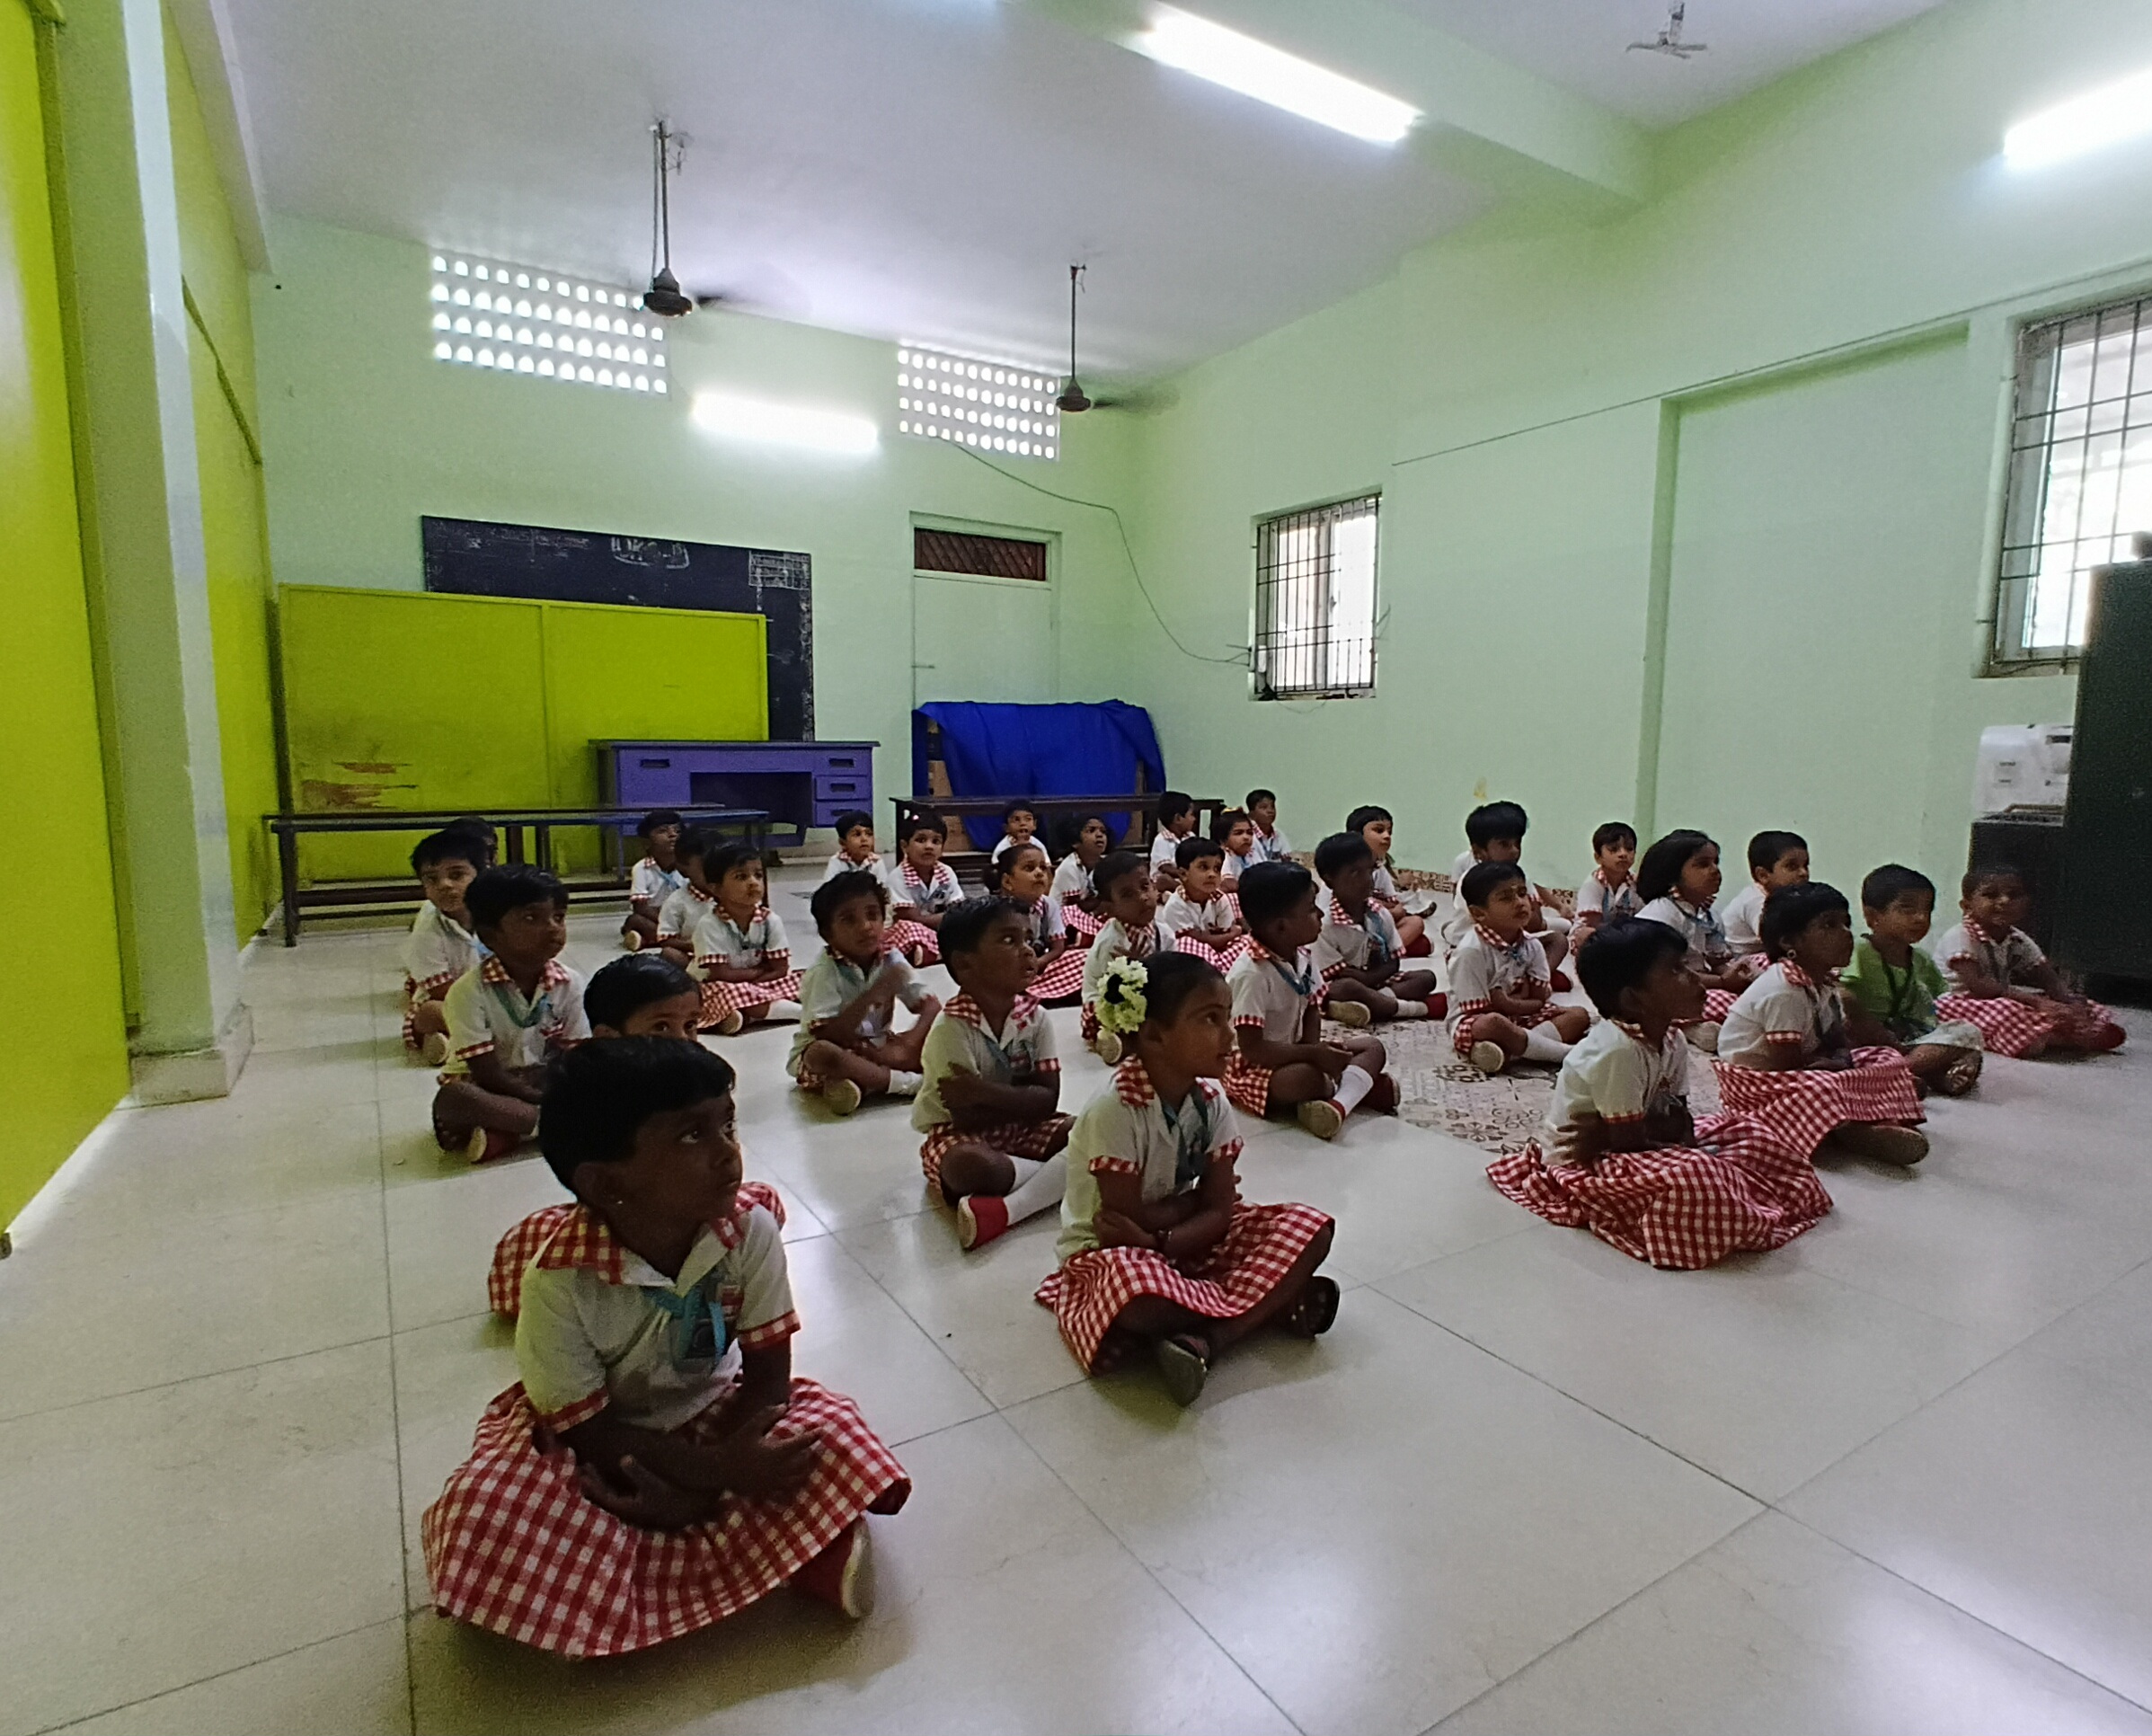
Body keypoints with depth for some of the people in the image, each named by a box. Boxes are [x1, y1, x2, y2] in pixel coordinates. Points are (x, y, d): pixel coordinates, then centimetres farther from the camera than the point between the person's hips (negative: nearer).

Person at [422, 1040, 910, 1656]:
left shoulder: (751, 1229, -23)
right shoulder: (562, 1280, -29)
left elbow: (768, 1374, -14)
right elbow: (588, 1428, -19)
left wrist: (698, 1484, -25)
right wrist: (718, 1470, -28)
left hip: (714, 1417, 0)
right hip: (605, 1436, 0)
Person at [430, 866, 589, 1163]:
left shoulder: (569, 984, -9)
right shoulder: (469, 991, -19)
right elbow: (489, 1076, -20)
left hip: (547, 1084, 4)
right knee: (451, 1098, -36)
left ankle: (500, 1136, -26)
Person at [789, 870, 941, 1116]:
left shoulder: (891, 959, -8)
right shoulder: (823, 971, -21)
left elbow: (932, 1005, -10)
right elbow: (826, 1034, -29)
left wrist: (911, 1043, -29)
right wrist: (874, 993, -35)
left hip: (877, 1048, 5)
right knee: (823, 1053, -40)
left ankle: (862, 1083, -26)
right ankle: (912, 1082, -29)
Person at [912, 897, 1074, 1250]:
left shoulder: (1034, 1017, -7)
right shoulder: (951, 1028, -22)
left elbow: (1047, 1101, -12)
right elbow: (968, 1118, -23)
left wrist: (986, 1093, -25)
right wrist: (1018, 1099, -14)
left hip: (1021, 1132, 6)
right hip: (958, 1137, -5)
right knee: (969, 1165, -39)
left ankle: (1005, 1210, -31)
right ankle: (1064, 1176, -13)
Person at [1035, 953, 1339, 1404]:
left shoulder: (1211, 1100, -8)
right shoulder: (1115, 1109, -26)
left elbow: (1219, 1212, -9)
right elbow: (1129, 1217, -21)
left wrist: (1154, 1239, -25)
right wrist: (1194, 1198, -8)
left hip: (1186, 1244, 6)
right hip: (1109, 1253, -6)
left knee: (1312, 1228, -9)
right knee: (1135, 1292, -42)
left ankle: (1205, 1340, -22)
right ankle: (1272, 1303, -15)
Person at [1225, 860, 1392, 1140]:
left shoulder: (1303, 954, -3)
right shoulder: (1251, 974, -28)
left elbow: (1311, 1010, 6)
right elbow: (1252, 1049, -29)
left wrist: (1314, 1050, -14)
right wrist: (1313, 1054, -27)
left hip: (1292, 1054, 9)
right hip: (1251, 1068, -9)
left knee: (1372, 1048, 1)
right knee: (1307, 1078, -38)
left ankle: (1338, 1104, -27)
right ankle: (1361, 1086, -7)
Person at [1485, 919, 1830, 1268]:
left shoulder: (1672, 1041, -3)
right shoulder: (1617, 1051, -29)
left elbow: (1681, 1124, -2)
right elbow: (1630, 1144, -23)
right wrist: (1699, 1157, -11)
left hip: (1617, 1148, 10)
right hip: (1579, 1164, -10)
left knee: (1742, 1130, 8)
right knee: (1689, 1180, -33)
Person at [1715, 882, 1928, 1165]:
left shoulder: (1823, 982, 7)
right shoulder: (1783, 991, -24)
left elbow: (1839, 1045, 8)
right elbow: (1787, 1064, -24)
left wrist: (1840, 1060, -16)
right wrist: (1833, 1062, -10)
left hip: (1803, 1073, 11)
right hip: (1755, 1082, -11)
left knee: (1889, 1059, 4)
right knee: (1825, 1088, -40)